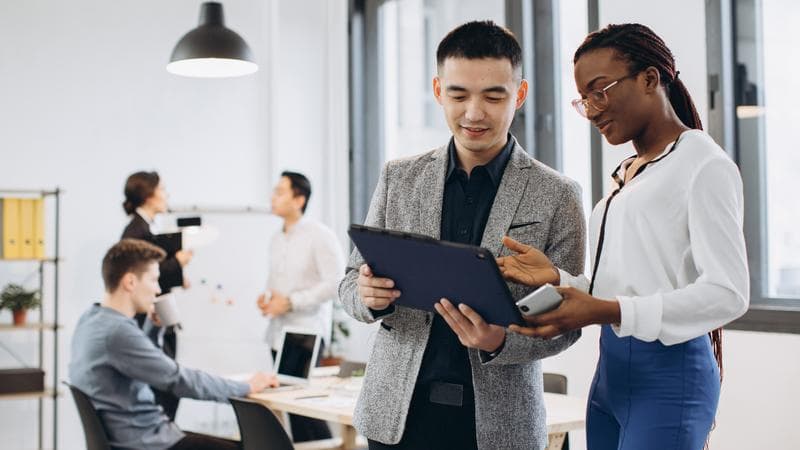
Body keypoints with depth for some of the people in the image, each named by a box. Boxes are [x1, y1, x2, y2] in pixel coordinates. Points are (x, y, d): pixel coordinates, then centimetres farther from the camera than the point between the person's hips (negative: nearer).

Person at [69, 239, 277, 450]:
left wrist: (153, 327, 9)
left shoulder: (91, 319, 7)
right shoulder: (118, 332, -23)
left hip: (140, 432, 10)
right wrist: (246, 387, -10)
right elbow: (181, 380, -21)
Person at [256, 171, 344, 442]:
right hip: (278, 333, 7)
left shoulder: (319, 236, -8)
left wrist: (290, 302, -17)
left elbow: (336, 283, -15)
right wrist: (266, 297, 2)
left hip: (306, 334, -7)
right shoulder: (276, 240, 14)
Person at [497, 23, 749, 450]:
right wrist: (558, 278, -6)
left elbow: (727, 293, -16)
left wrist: (608, 312, -25)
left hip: (668, 372, -7)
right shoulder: (626, 173, 15)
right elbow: (621, 287, 13)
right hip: (609, 370, 8)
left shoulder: (705, 165, -8)